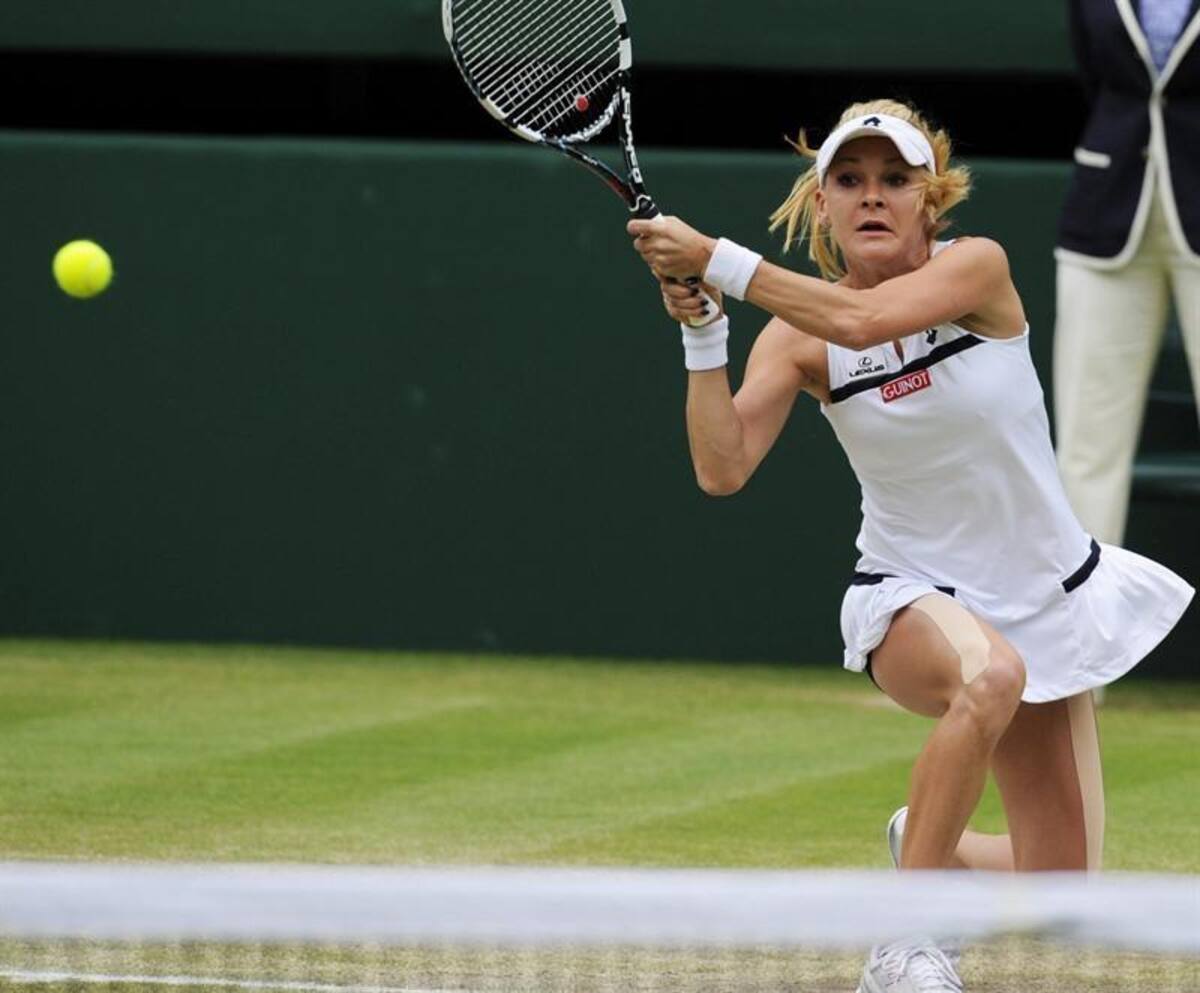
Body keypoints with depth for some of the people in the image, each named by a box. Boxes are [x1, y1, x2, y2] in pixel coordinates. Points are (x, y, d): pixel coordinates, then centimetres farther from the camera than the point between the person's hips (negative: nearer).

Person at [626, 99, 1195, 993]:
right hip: (916, 598, -2)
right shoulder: (798, 337, -8)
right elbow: (723, 469, -20)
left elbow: (863, 320, -32)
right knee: (989, 675, -41)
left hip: (1049, 599, 2)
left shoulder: (977, 268, -13)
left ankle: (925, 843, 37)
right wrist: (701, 329, -27)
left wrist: (715, 260, -32)